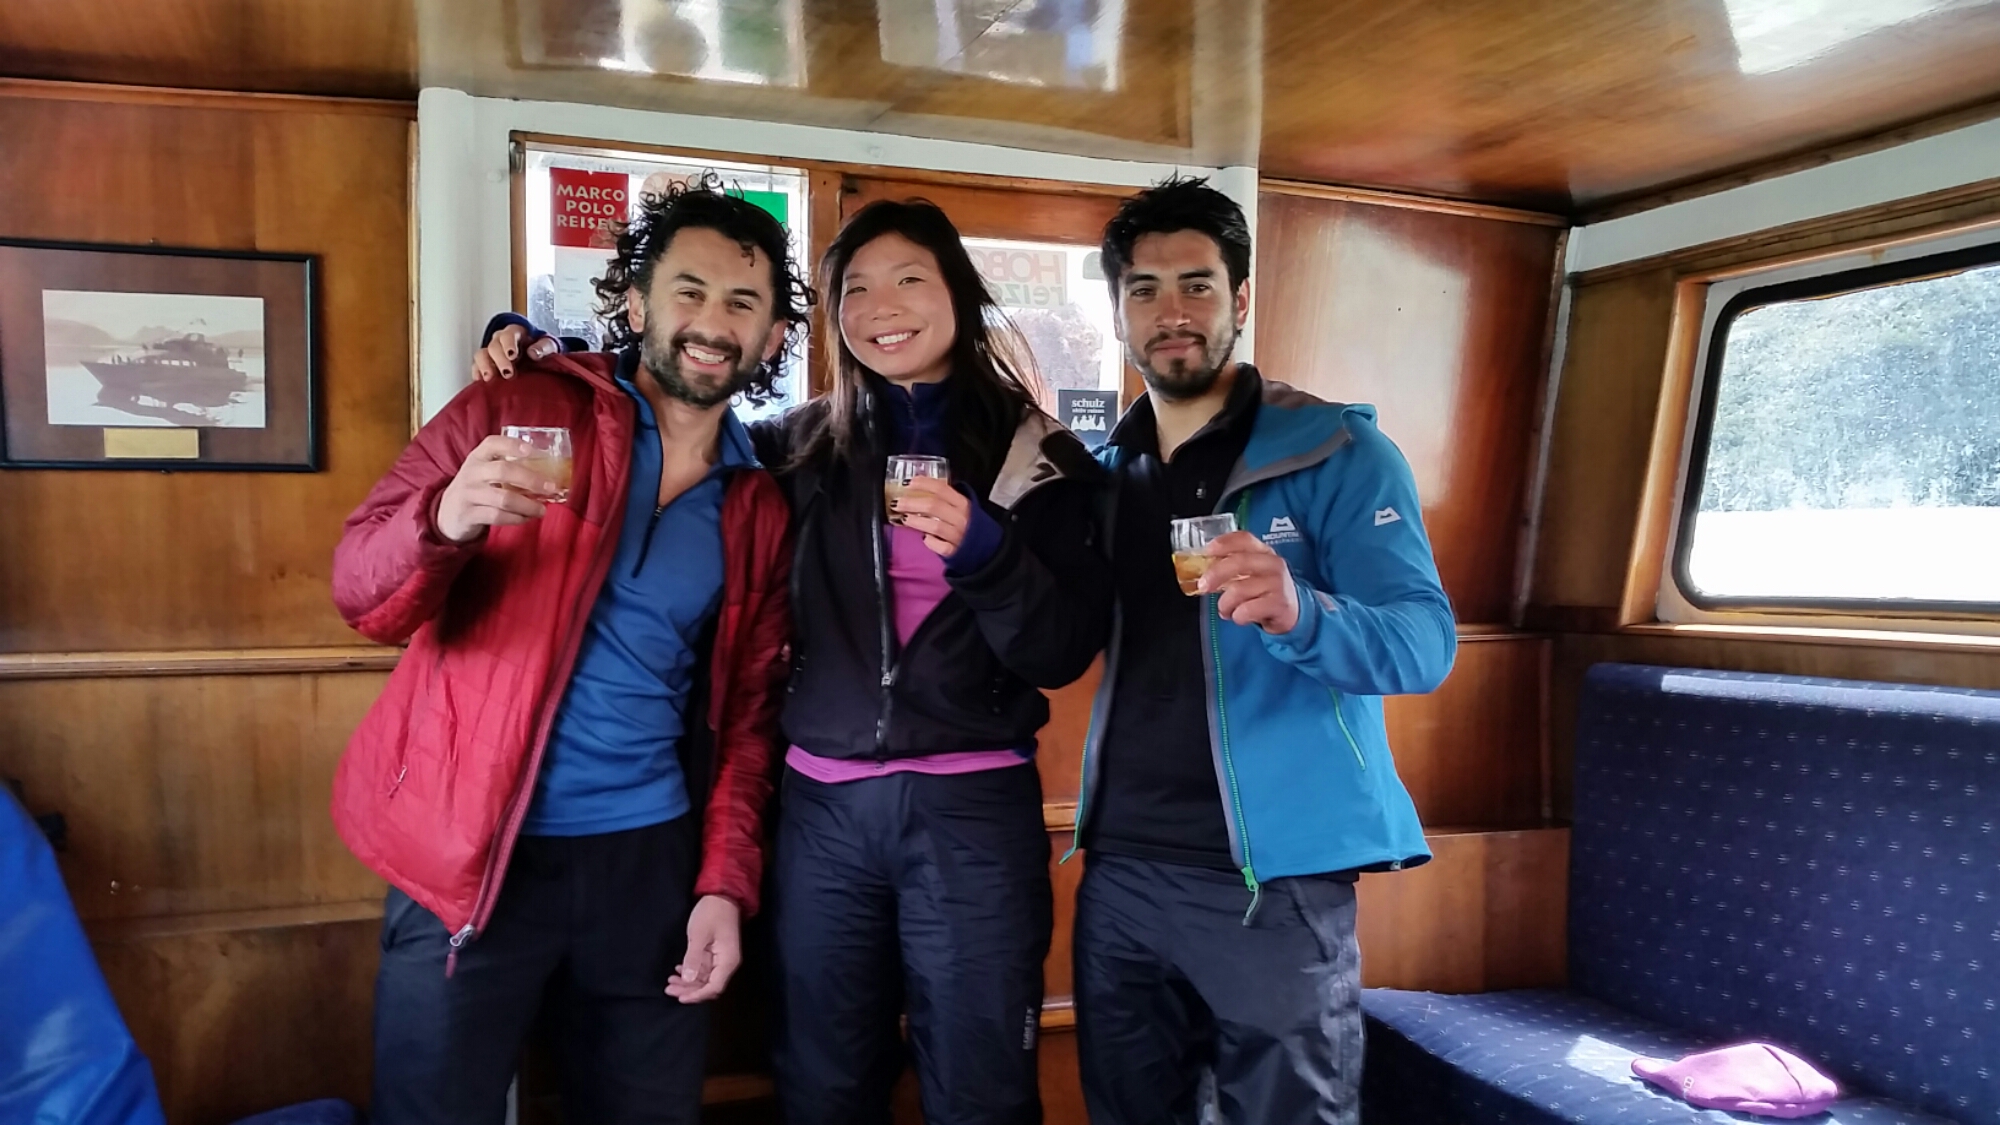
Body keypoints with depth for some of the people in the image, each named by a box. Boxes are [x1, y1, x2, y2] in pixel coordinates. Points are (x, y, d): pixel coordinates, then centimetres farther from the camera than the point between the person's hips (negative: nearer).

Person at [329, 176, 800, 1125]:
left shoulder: (758, 511, 7)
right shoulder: (516, 416, -3)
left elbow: (746, 717, 10)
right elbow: (362, 595, -8)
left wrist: (724, 884, 0)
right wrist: (445, 522, -29)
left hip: (647, 861, 4)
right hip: (471, 855, -3)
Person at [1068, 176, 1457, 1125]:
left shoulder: (1335, 450, -7)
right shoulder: (1100, 472, 9)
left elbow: (1425, 642, -18)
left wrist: (1300, 614, -37)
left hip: (1271, 878, -5)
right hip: (1118, 869, 5)